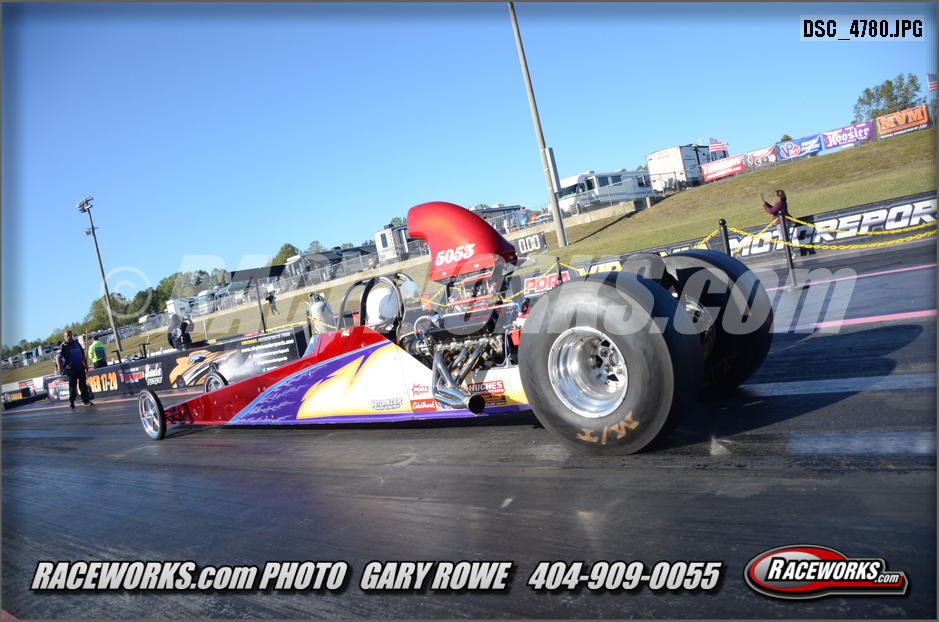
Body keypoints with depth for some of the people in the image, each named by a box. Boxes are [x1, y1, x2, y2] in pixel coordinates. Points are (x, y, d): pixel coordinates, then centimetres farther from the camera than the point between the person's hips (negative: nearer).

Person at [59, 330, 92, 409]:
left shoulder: (77, 343, 12)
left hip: (80, 368, 4)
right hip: (71, 369, -4)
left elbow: (83, 355, 20)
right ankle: (71, 401, 21)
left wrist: (86, 364, 17)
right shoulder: (63, 346, -3)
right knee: (72, 386, 4)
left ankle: (86, 401, 2)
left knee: (83, 385, 1)